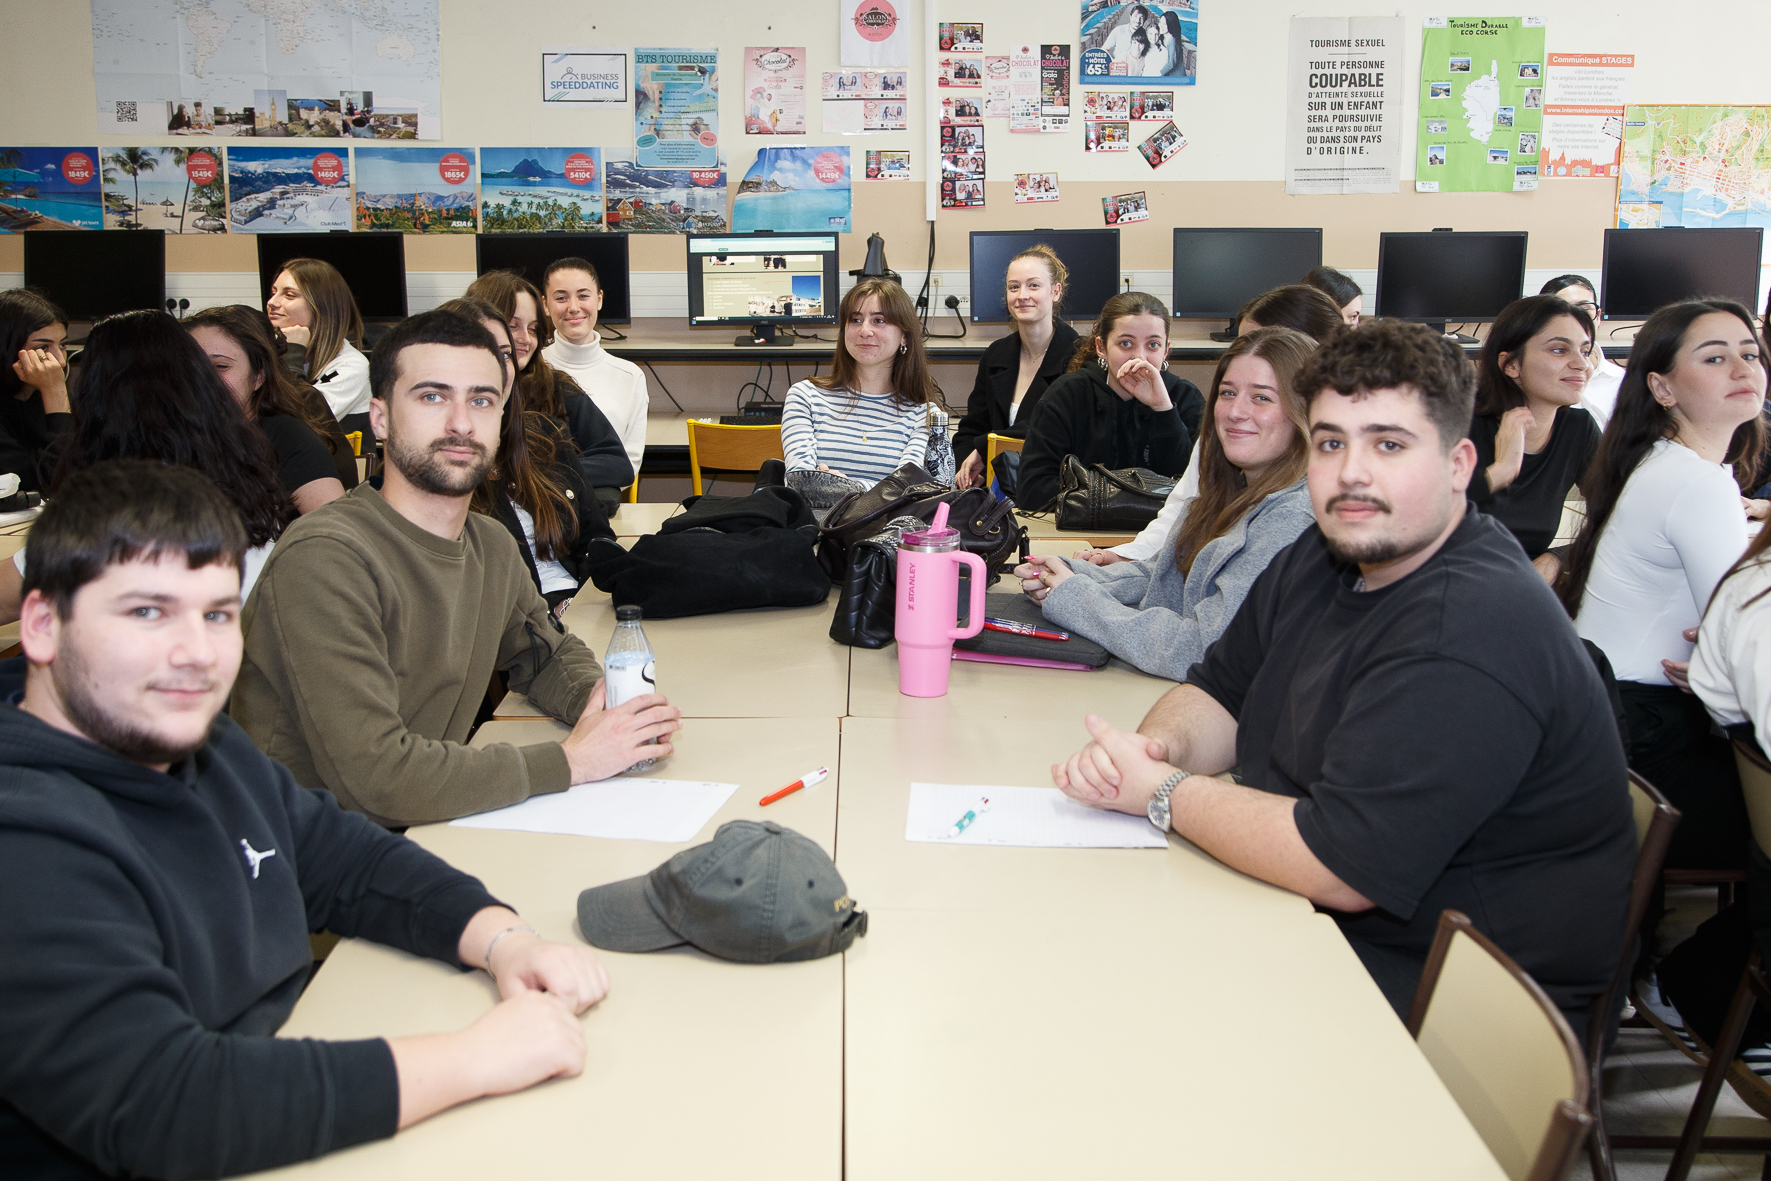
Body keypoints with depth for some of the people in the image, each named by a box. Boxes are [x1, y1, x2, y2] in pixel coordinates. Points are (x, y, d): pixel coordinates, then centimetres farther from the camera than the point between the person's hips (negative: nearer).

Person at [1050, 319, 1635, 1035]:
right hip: (1318, 925, 8)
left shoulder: (1472, 633, -27)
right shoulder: (1324, 559, 5)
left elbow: (1340, 867, -29)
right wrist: (1161, 747, -12)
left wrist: (1161, 793, -17)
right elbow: (1222, 691, 12)